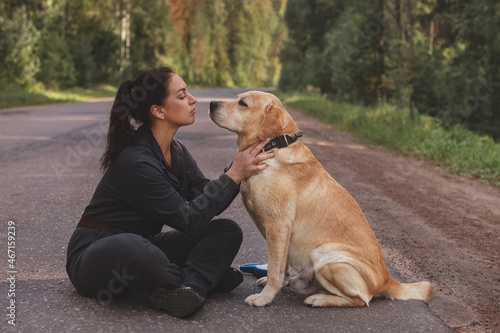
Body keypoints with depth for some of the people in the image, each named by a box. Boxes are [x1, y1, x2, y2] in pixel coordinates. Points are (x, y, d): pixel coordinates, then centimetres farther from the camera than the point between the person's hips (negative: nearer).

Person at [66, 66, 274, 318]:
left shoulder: (176, 151, 3)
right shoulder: (136, 162, -25)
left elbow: (206, 203, 1)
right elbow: (188, 219, -24)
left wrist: (241, 163, -11)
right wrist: (233, 175, -21)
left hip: (142, 249, 8)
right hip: (94, 257, -8)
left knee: (227, 231, -6)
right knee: (131, 247, -44)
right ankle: (205, 278, -17)